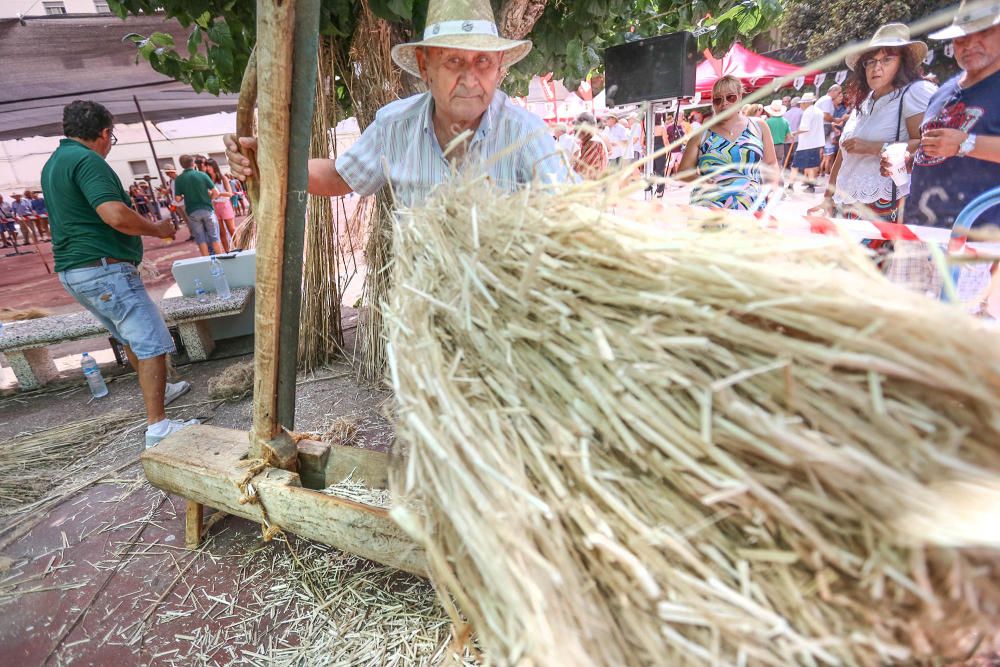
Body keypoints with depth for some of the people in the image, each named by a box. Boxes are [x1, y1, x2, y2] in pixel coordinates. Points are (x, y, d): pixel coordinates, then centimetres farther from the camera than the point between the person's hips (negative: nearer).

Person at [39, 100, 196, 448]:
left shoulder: (53, 163, 18)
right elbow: (116, 216, -26)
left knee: (132, 337, 25)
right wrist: (157, 228, -9)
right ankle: (157, 426, -11)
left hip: (73, 271, 10)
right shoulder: (87, 160, -14)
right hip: (103, 268, -10)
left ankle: (157, 390, 41)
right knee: (152, 342, -10)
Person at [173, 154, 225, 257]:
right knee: (214, 237, 6)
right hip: (207, 209, -1)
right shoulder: (202, 175, -5)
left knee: (201, 239, 7)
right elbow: (216, 192, -7)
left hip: (192, 212, 1)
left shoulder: (179, 179, -2)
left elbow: (178, 198, -2)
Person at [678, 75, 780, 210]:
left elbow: (771, 163, 19)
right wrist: (698, 179, -9)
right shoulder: (701, 134, 11)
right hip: (708, 207, -1)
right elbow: (683, 171, 10)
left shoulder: (758, 127, 15)